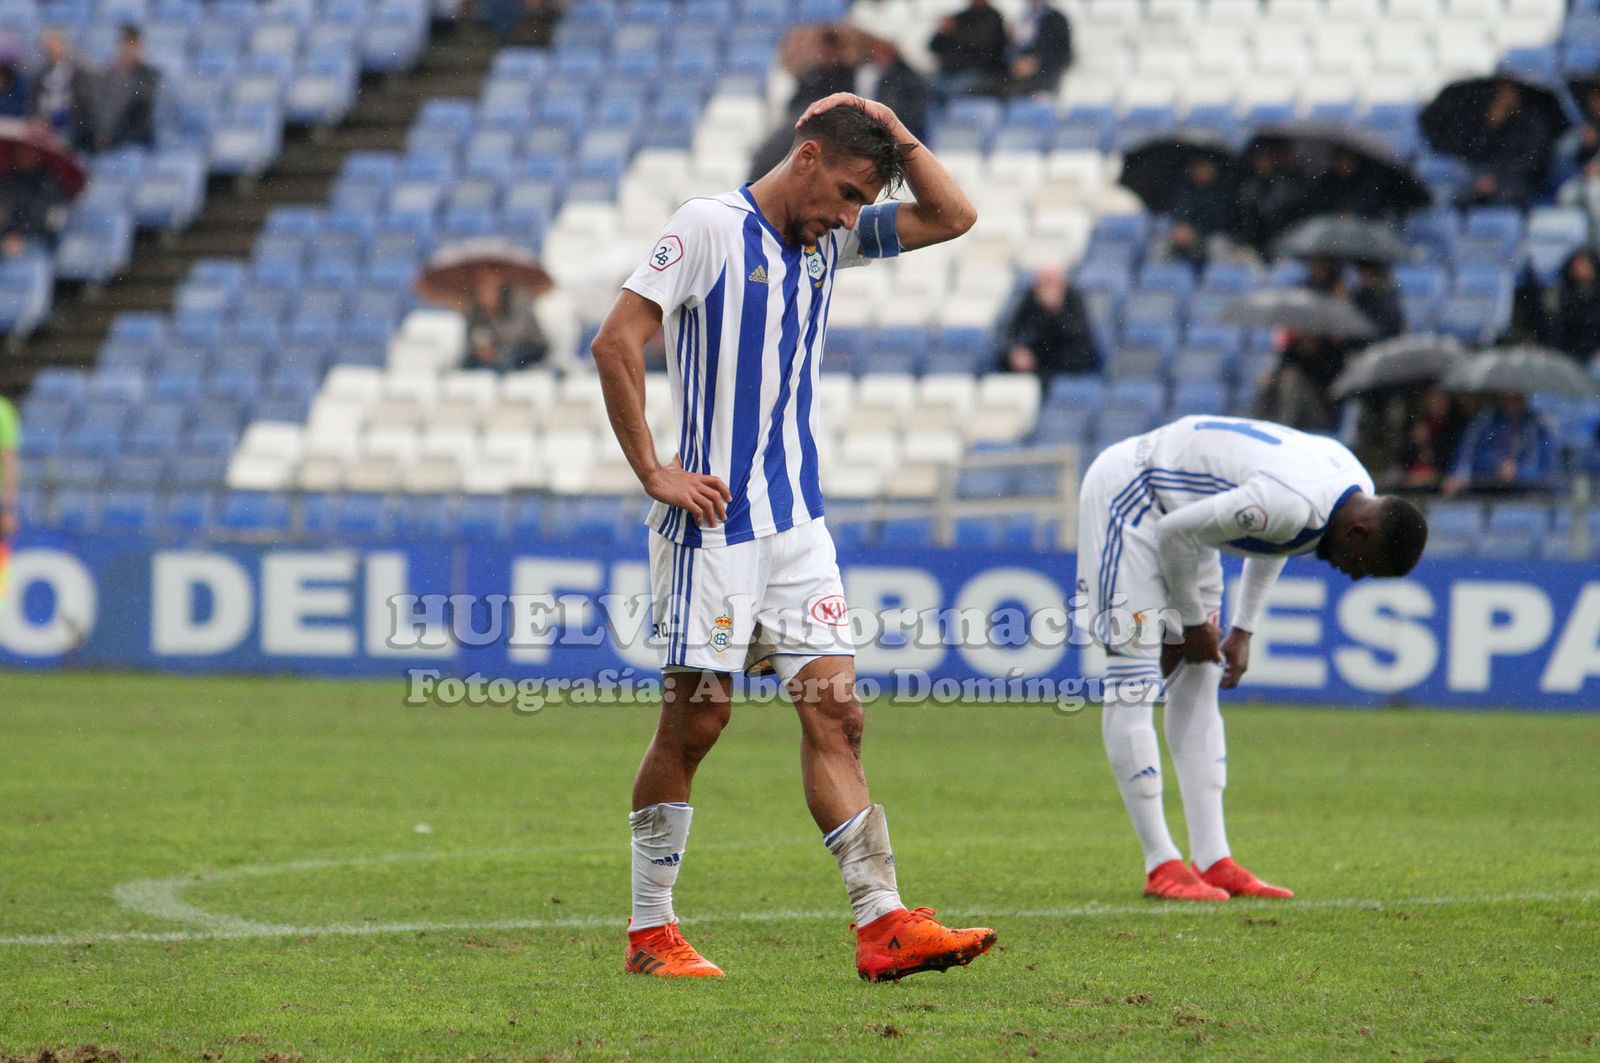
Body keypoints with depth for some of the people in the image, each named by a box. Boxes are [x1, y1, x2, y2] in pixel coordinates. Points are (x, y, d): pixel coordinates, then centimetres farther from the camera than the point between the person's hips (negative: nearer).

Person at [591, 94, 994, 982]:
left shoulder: (830, 241, 13)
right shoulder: (710, 227, -8)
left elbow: (952, 216, 16)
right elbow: (615, 343, -13)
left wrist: (891, 131, 5)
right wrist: (654, 474, -14)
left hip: (797, 524, 6)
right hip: (713, 522, -6)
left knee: (834, 713, -2)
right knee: (694, 720, -2)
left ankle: (884, 923, -8)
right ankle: (650, 932, 8)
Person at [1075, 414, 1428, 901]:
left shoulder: (1358, 490, -4)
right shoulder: (1291, 504, -35)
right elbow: (1176, 533, -25)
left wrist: (1242, 632, 10)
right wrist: (1195, 622, -11)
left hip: (1174, 506, 10)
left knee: (1198, 682, 6)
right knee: (1133, 686, -10)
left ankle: (1212, 860, 6)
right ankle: (1162, 865, -9)